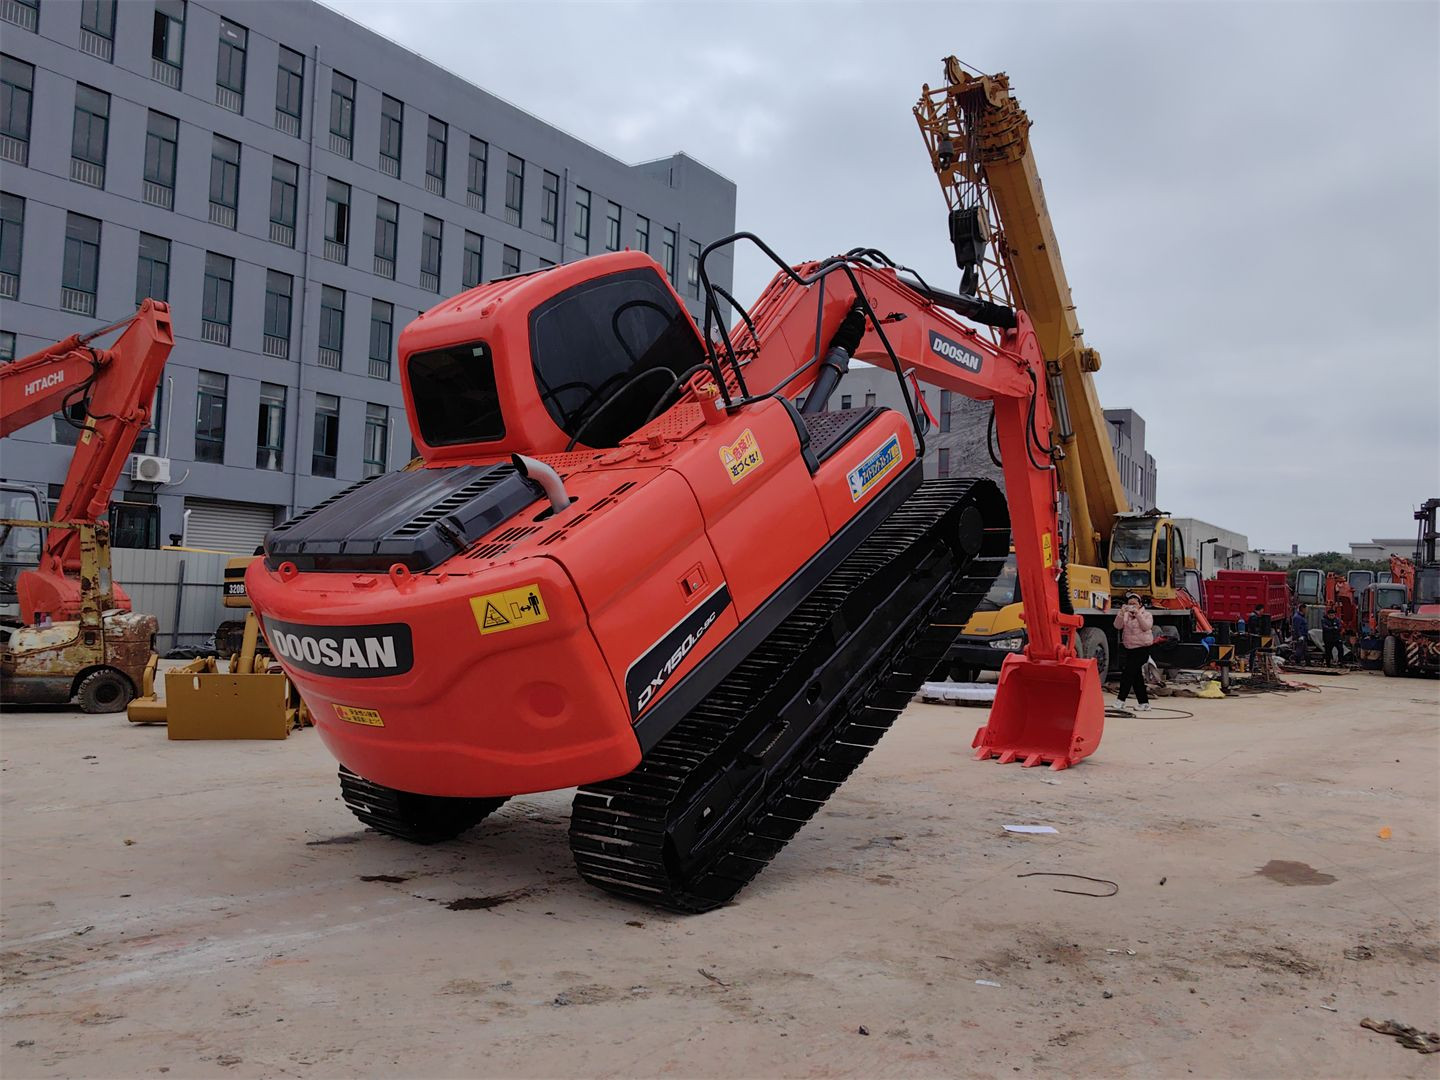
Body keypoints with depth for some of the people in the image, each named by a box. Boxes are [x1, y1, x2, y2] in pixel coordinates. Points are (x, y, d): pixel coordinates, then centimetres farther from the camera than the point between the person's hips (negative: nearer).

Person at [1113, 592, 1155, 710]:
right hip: (1129, 649, 6)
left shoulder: (1146, 615, -1)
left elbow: (1146, 627, -19)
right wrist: (1121, 613, -20)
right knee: (1136, 676, 9)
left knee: (1127, 673, -14)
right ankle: (1144, 703, 16)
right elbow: (1118, 626, -7)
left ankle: (1121, 700, -11)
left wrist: (1137, 614, -26)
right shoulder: (1125, 615, 9)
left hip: (1142, 648, -6)